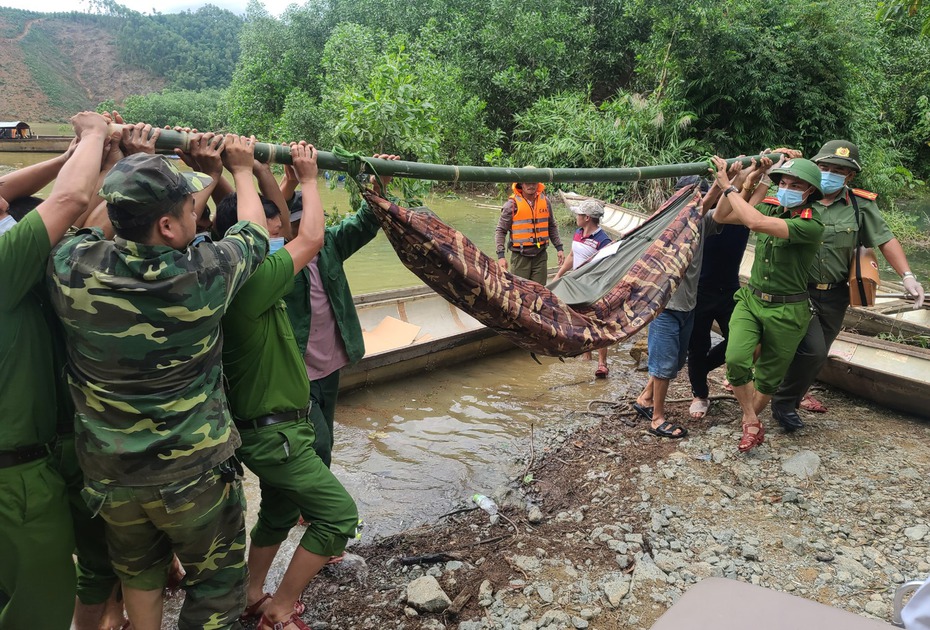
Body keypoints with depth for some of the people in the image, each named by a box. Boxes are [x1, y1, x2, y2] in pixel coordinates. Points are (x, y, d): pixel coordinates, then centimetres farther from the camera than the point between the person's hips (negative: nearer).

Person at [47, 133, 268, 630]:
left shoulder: (71, 267, -15)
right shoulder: (204, 274, -23)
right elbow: (254, 231, -1)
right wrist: (241, 169, 16)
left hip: (108, 473, 4)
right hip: (194, 471, -4)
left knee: (138, 570, 28)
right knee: (216, 586, 17)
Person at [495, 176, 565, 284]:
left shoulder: (545, 201, 6)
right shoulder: (512, 203, -7)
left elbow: (552, 227, 18)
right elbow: (500, 231, -5)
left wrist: (559, 248, 12)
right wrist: (501, 255, -14)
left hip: (540, 255, 4)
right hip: (520, 256, -4)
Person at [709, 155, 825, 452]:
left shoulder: (811, 225, -20)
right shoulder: (771, 207, 0)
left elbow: (756, 222, -34)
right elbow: (721, 216, 1)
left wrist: (728, 186, -27)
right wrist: (749, 180, -8)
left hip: (786, 311, -4)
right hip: (751, 299, 4)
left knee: (768, 378, 9)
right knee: (736, 360, -17)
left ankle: (749, 421, 34)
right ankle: (752, 423, 4)